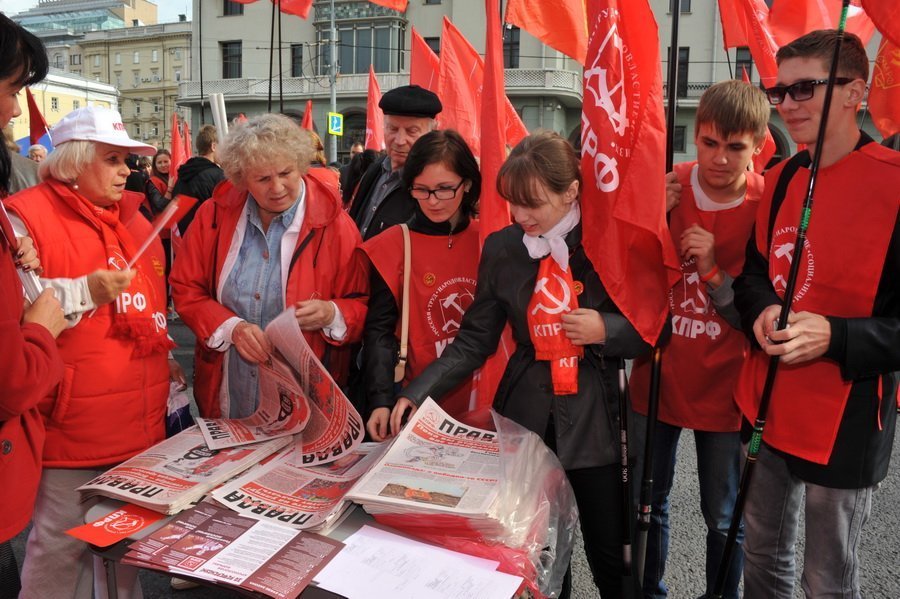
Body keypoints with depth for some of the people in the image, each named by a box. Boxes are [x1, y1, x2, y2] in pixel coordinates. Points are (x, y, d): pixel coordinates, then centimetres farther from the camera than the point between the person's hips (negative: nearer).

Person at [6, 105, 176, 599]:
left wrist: (160, 359, 20)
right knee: (61, 547, 6)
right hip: (70, 427, -6)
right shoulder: (26, 217, -8)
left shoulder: (132, 220, 14)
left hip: (140, 424, 7)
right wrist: (85, 291, -25)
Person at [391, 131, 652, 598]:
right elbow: (474, 341, 0)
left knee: (611, 554, 10)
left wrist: (606, 330, -19)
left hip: (593, 417, -2)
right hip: (524, 414, 2)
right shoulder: (502, 249, -1)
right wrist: (416, 393, -11)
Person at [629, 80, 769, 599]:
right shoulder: (666, 187, -6)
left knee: (723, 517, 13)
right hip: (658, 374, 2)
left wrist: (713, 270, -25)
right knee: (648, 502, 16)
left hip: (722, 385, -2)